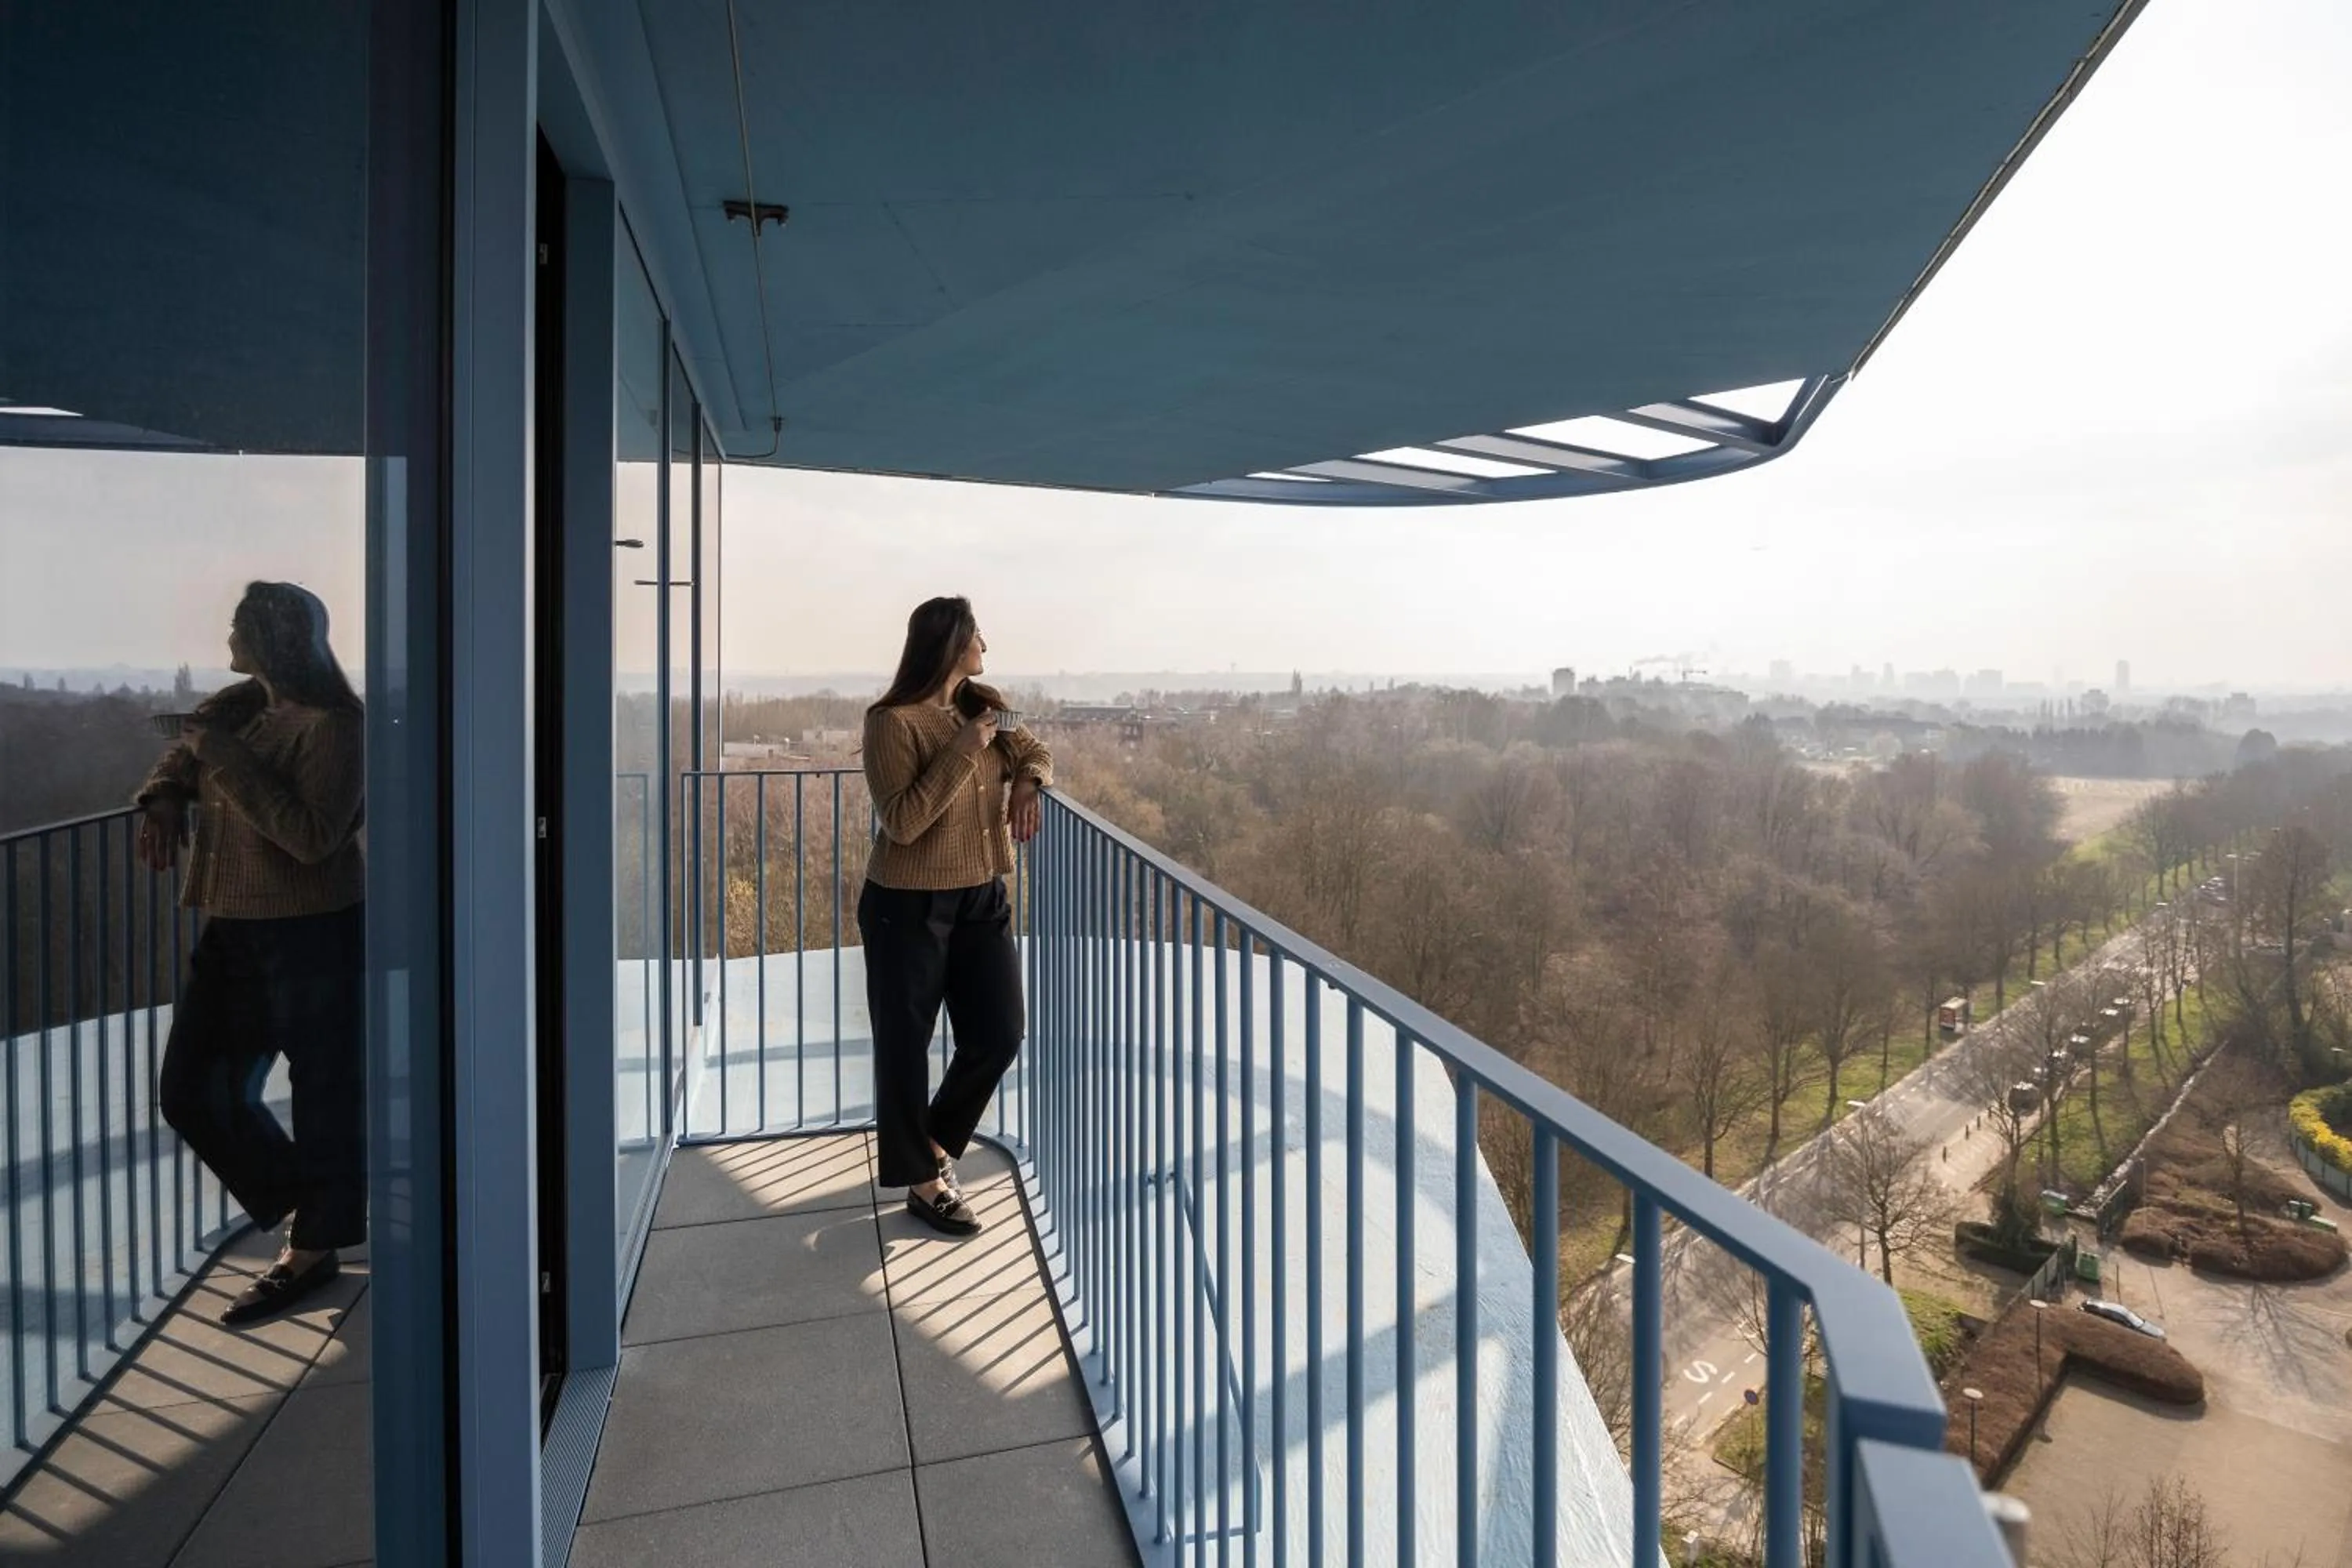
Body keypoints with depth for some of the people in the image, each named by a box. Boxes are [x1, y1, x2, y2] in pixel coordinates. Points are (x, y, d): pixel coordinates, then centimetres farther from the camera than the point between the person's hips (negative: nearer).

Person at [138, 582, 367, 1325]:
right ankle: (305, 1206, 31)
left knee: (326, 1092, 4)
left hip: (314, 935, -9)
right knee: (194, 1092, 14)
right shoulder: (242, 705, 8)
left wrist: (226, 757, -22)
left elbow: (312, 836, -23)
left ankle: (313, 1250, 20)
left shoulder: (333, 725, -16)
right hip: (233, 931, 9)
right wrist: (163, 799, 4)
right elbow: (185, 754, 26)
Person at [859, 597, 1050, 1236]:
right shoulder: (893, 721, -16)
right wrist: (961, 752, -23)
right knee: (906, 1045, 7)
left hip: (982, 897, 7)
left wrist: (1028, 781, -3)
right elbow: (901, 823, -22)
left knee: (999, 1035, 11)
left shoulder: (979, 707, 4)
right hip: (908, 906, -7)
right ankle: (922, 1180, 25)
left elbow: (1032, 750, 20)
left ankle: (936, 1142, 36)